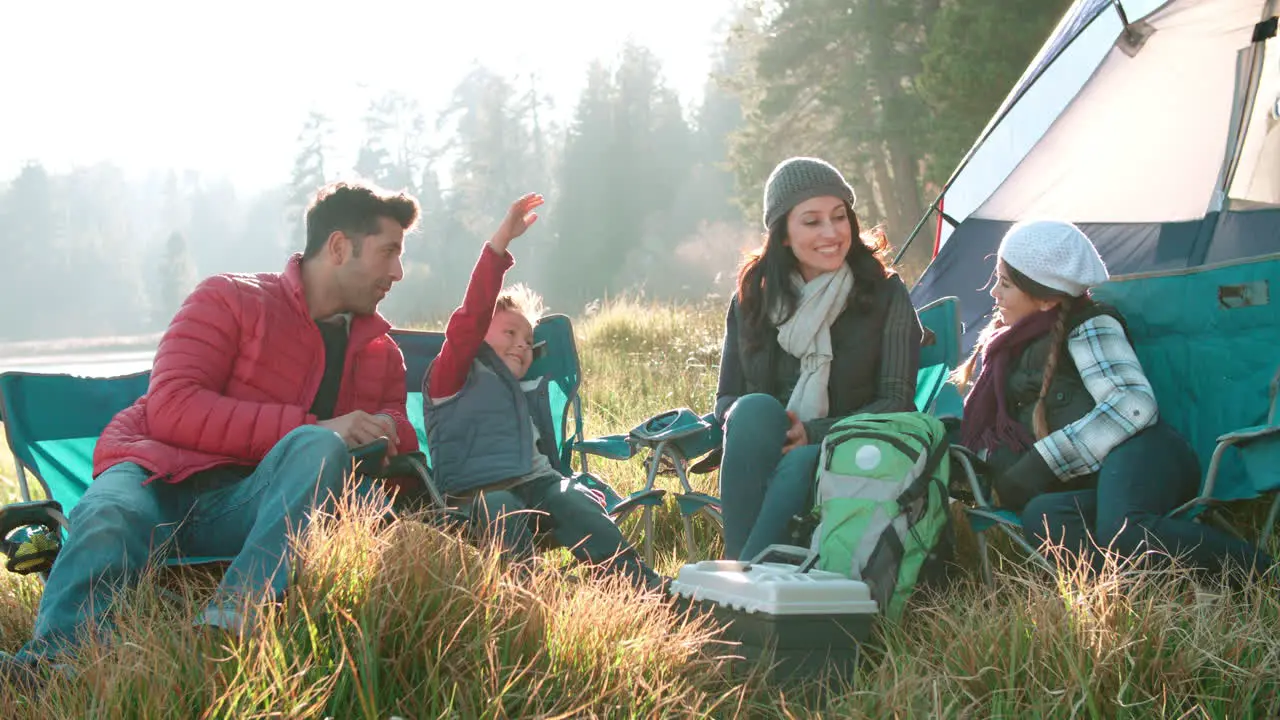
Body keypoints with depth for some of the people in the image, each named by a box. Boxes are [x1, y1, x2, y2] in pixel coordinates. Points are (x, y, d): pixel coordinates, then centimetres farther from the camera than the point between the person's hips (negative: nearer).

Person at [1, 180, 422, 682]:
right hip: (157, 477, -2)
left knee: (321, 448, -31)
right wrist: (312, 427, -16)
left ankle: (228, 621, -47)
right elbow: (171, 408, -9)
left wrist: (388, 436, -12)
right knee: (110, 517, -39)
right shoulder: (232, 300, 5)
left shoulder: (381, 353, 21)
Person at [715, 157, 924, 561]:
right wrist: (762, 425, -16)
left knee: (803, 463, -37)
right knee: (755, 410, -31)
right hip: (760, 466, 3)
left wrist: (815, 433, -18)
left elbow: (897, 402, -4)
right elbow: (726, 399, 9)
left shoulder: (885, 296, 1)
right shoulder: (752, 298, 8)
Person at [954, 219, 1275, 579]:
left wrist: (1040, 465, -14)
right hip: (1086, 485, 6)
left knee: (1122, 533, -41)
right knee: (1040, 517, -33)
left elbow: (1131, 405, -10)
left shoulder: (1089, 327, 6)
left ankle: (1258, 573, -27)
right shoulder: (1008, 344, 30)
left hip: (1133, 455, -6)